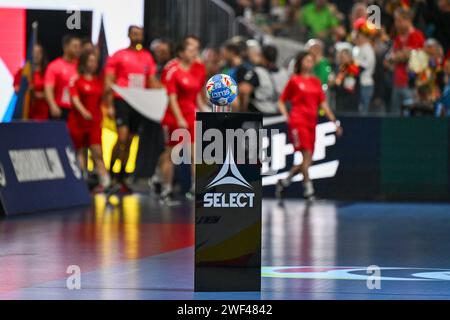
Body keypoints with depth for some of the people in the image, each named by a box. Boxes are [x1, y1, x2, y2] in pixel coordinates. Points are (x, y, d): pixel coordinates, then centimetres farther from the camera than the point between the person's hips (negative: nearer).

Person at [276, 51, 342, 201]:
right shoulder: (294, 80, 2)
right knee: (307, 154, -16)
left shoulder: (316, 82, 14)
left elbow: (323, 104, 16)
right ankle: (308, 189, -14)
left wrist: (334, 121, 10)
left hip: (311, 122, 6)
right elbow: (281, 102, 6)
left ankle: (284, 181, 21)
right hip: (298, 122, -6)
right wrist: (287, 118, -6)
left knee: (307, 160, 3)